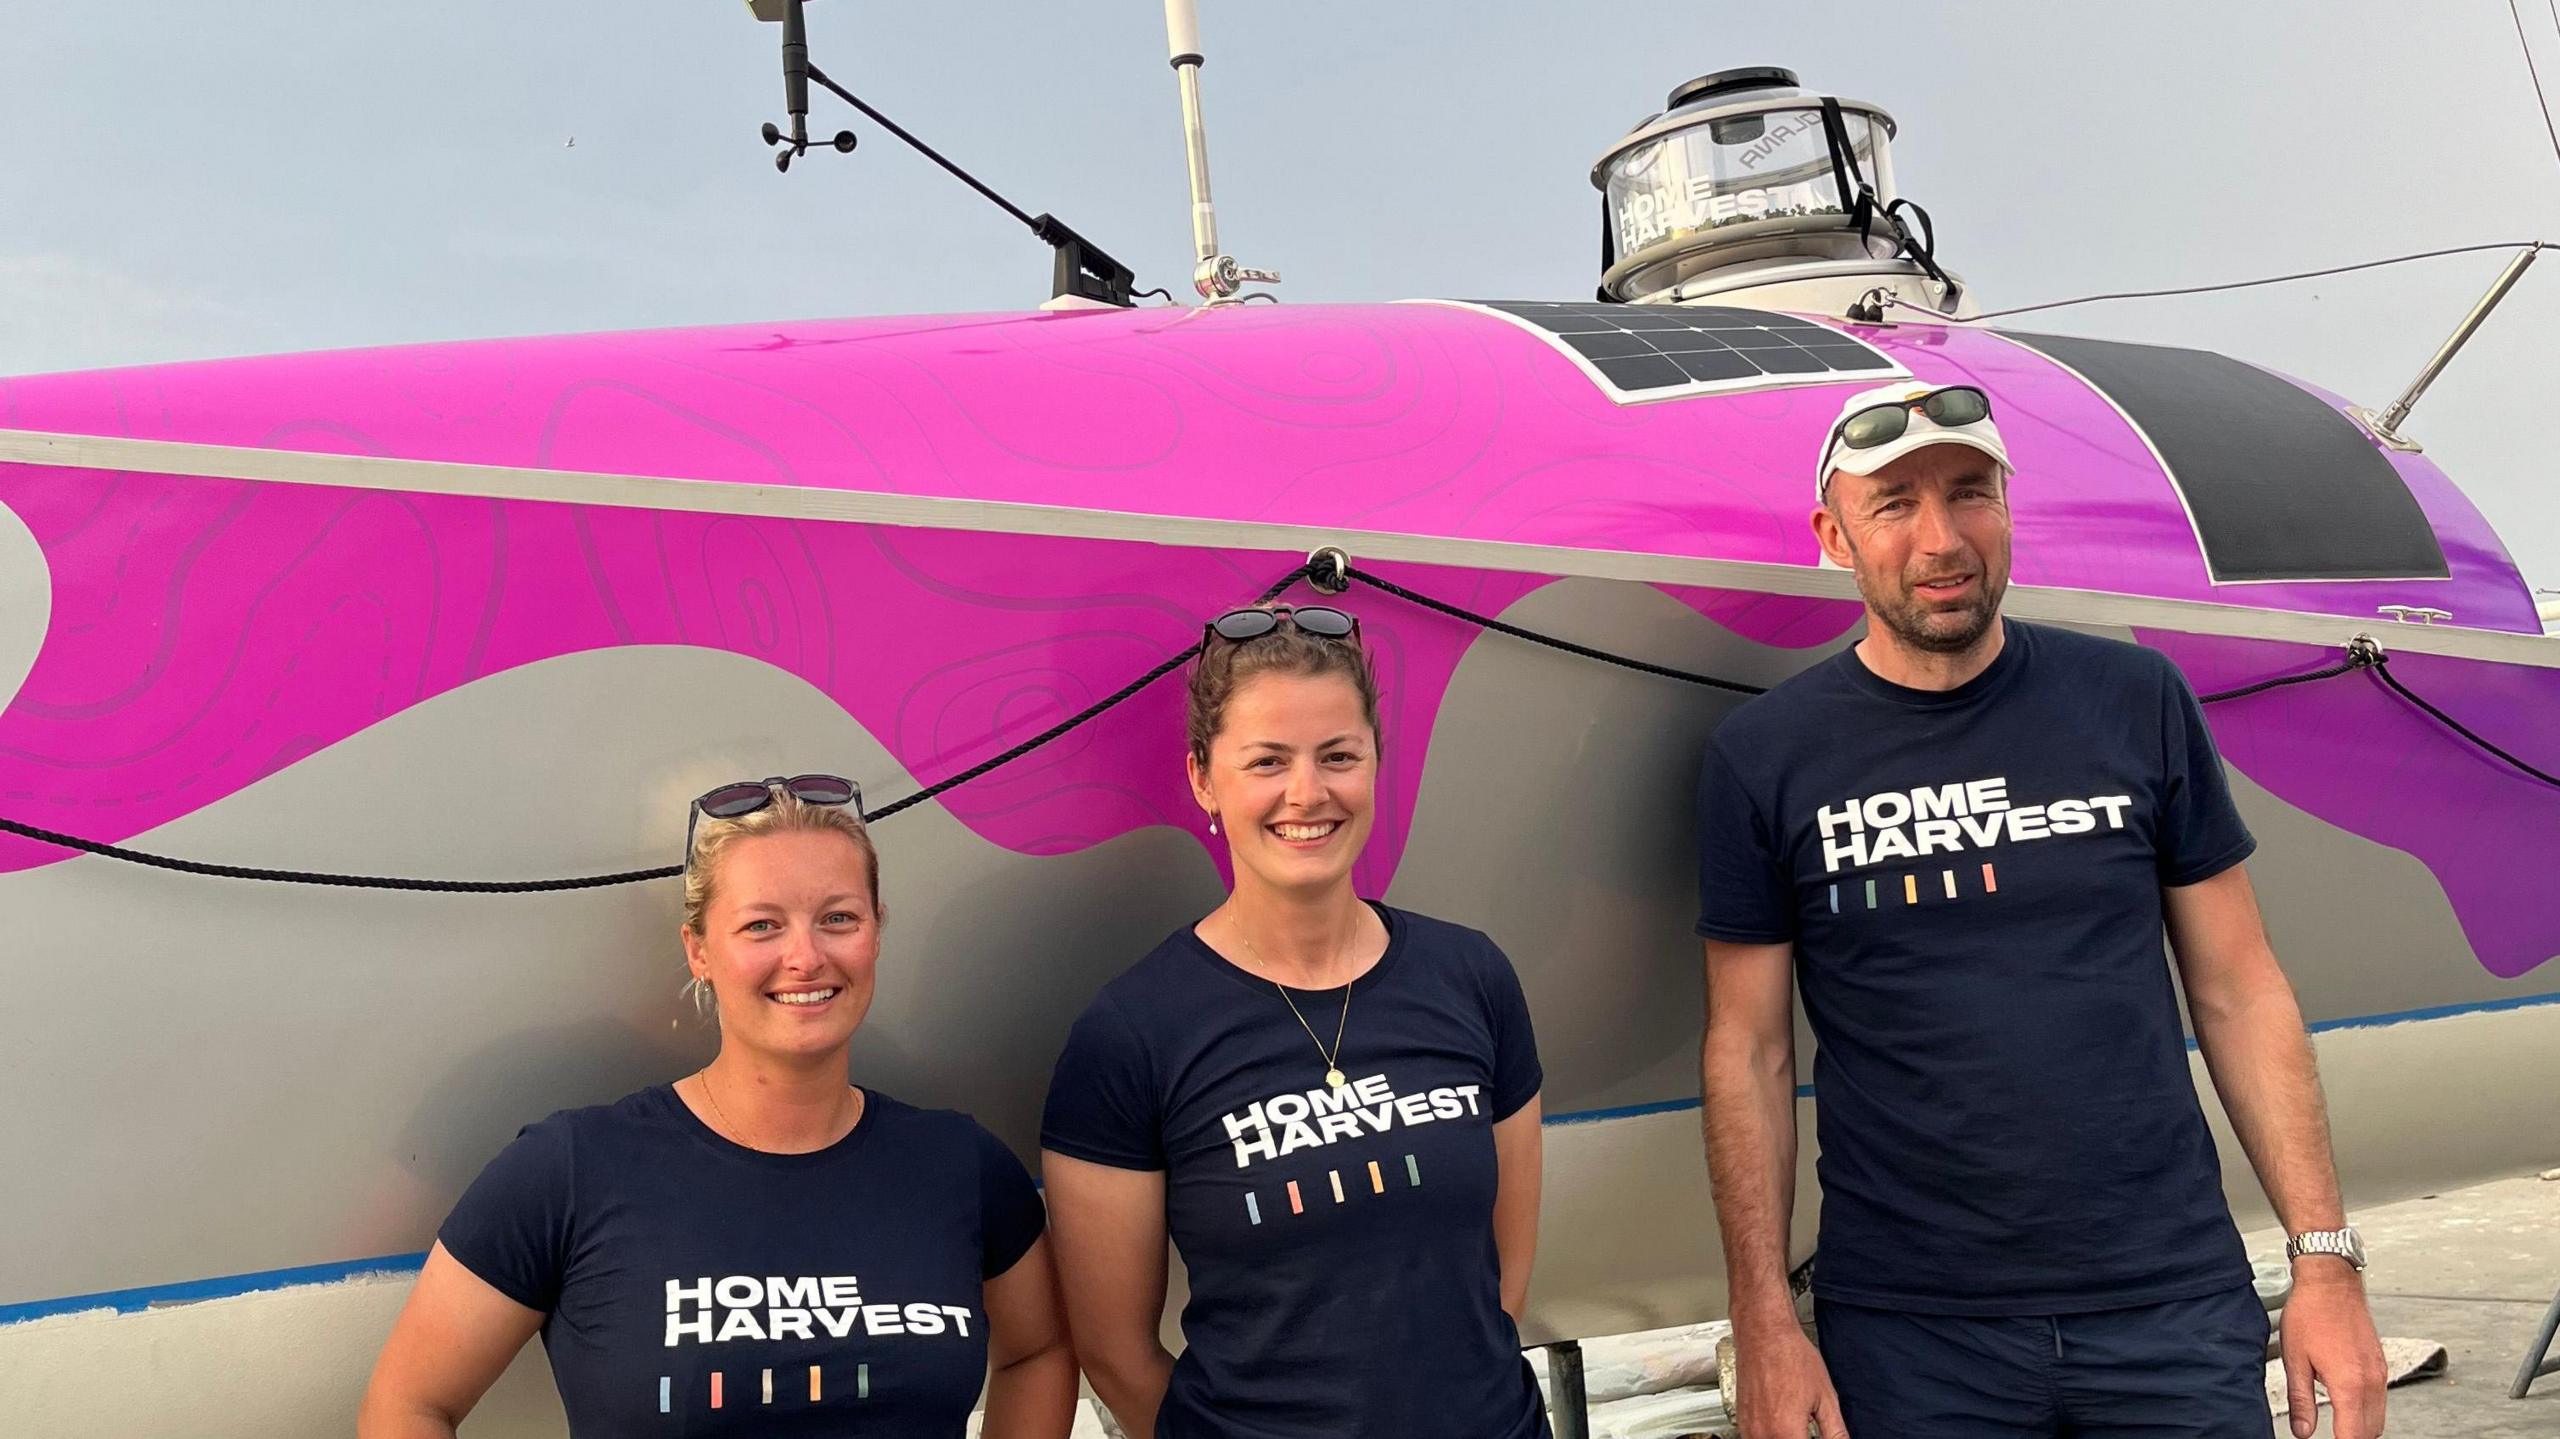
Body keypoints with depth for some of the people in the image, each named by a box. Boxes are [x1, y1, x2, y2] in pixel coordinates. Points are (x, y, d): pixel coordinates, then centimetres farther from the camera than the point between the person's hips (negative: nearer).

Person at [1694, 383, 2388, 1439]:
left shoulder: (2136, 702, 1)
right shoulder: (1762, 758, -4)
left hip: (2175, 1306, 2)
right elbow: (1748, 1052, -2)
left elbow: (2239, 994, 4)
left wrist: (2326, 1256, -1)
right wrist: (1764, 1324, -5)